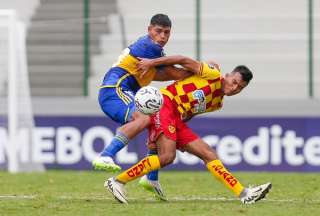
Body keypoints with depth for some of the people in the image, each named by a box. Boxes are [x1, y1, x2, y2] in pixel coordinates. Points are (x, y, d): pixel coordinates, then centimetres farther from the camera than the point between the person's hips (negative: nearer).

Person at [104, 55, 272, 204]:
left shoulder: (218, 104, 20)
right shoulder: (213, 75, -4)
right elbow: (184, 61, -6)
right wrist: (151, 62, -11)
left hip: (178, 122, 9)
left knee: (210, 155, 3)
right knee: (167, 157, -25)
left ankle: (244, 194, 0)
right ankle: (117, 181, -17)